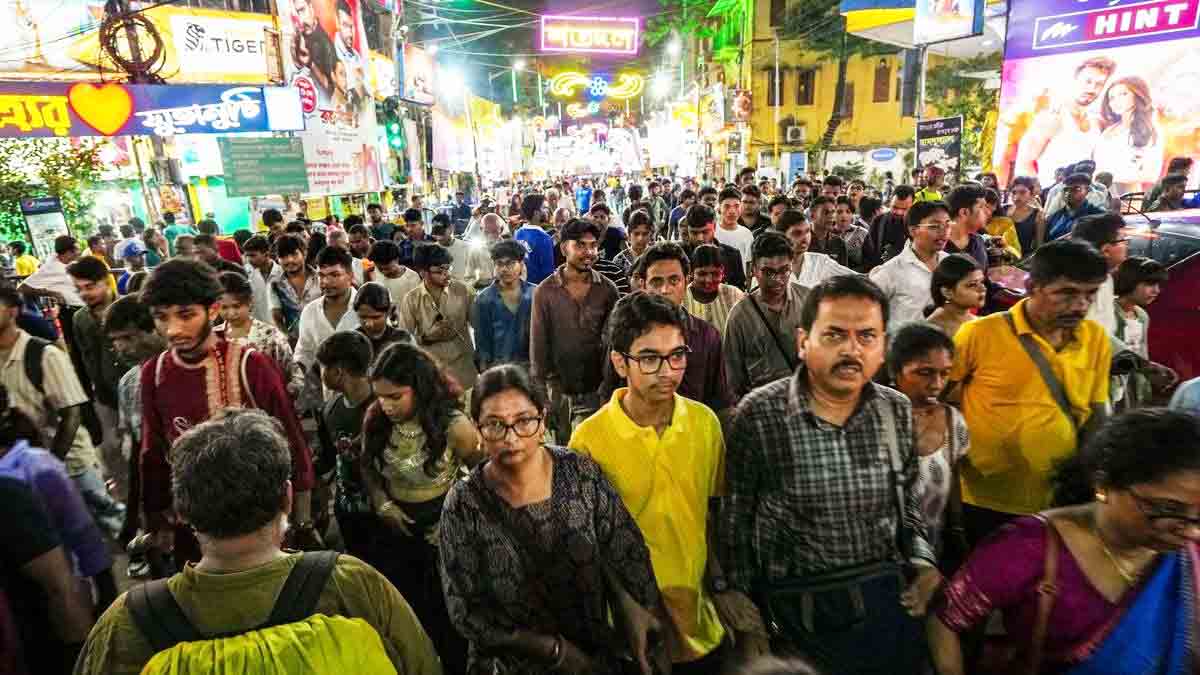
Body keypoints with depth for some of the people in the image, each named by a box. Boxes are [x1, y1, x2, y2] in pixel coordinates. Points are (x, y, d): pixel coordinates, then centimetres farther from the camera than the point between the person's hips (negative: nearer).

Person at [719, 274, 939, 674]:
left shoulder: (898, 412, -4)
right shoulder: (759, 415, -17)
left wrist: (923, 562, -4)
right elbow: (736, 520, -9)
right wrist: (744, 617, -5)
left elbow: (908, 500, 11)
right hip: (799, 616, -3)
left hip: (891, 606, 4)